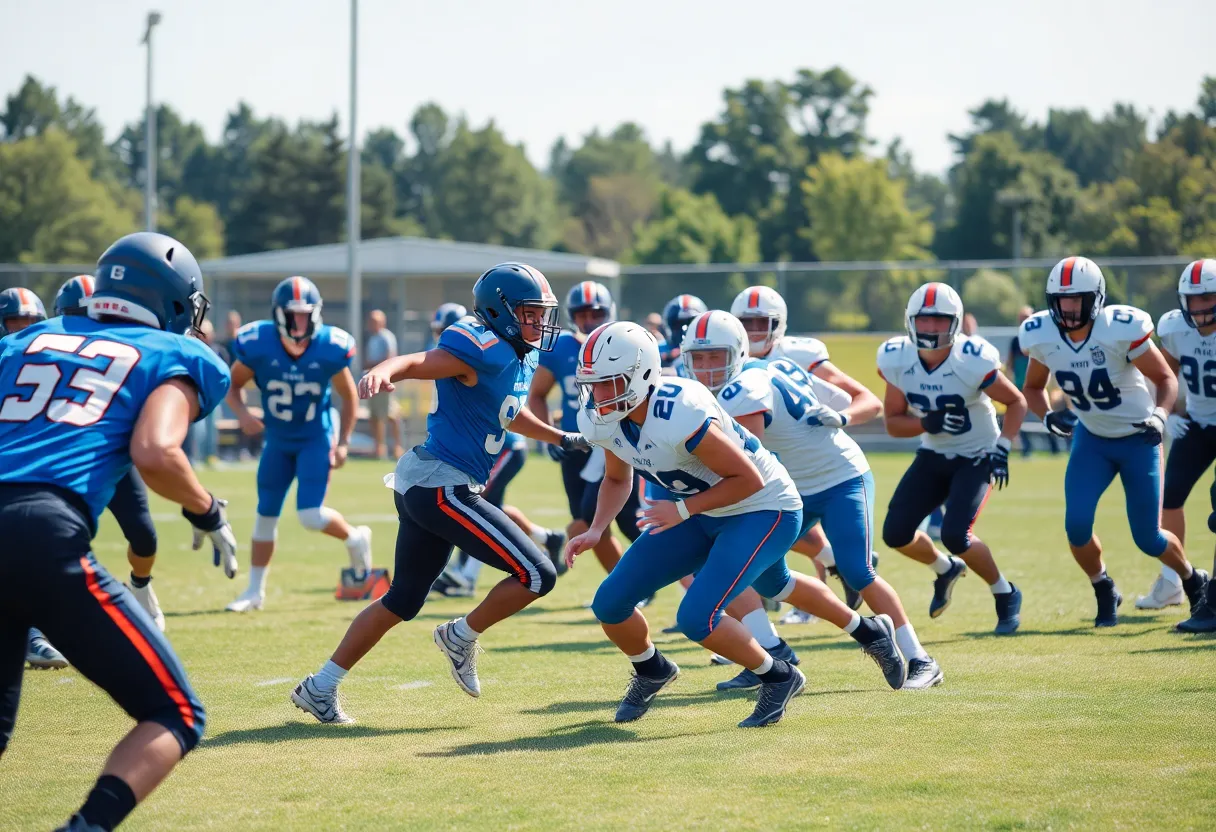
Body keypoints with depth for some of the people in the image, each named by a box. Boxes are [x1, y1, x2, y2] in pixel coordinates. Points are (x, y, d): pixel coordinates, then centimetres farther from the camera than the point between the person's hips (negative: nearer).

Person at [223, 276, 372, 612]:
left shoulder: (330, 348, -21)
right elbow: (233, 386, -4)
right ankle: (255, 590, 21)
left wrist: (343, 443, -7)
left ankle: (356, 538, 18)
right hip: (277, 440, 3)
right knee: (266, 513, 8)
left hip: (316, 438, -3)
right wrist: (243, 414, -24)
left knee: (310, 515, -14)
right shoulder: (257, 345, -20)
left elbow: (349, 396, -4)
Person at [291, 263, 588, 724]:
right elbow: (415, 362, -28)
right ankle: (463, 636, 10)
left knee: (402, 601, 19)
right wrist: (382, 372, -50)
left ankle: (320, 687, 24)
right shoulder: (484, 350, -16)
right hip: (442, 485, -10)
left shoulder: (520, 358, 13)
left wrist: (564, 439, 44)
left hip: (423, 486, 10)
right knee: (537, 574, -9)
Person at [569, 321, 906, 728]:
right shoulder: (603, 420, -12)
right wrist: (595, 530, -8)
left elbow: (749, 479, -27)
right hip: (703, 512, 8)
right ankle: (652, 671, 38)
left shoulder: (678, 416, -36)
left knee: (696, 618, -22)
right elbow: (617, 479, 8)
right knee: (611, 603, 6)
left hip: (766, 509, -8)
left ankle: (778, 678, 5)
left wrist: (682, 509, -28)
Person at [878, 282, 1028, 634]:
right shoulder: (897, 360, -14)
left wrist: (1002, 449, -22)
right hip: (933, 456, 5)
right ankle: (946, 569, 28)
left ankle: (1005, 595, 6)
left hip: (976, 457, -5)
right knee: (896, 533, -5)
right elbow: (893, 422, -5)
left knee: (955, 536, -21)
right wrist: (927, 423, -25)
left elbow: (1016, 402, -10)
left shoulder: (973, 361, -25)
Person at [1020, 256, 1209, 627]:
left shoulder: (1121, 329, -25)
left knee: (1148, 539, 0)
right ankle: (1104, 591, 15)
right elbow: (1033, 388, 6)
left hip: (1138, 439, -3)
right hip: (1091, 439, 3)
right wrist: (1047, 417, -15)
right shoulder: (1042, 336, -13)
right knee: (1076, 525, -14)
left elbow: (1166, 378, -14)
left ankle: (1193, 580, 33)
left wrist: (1159, 415, -32)